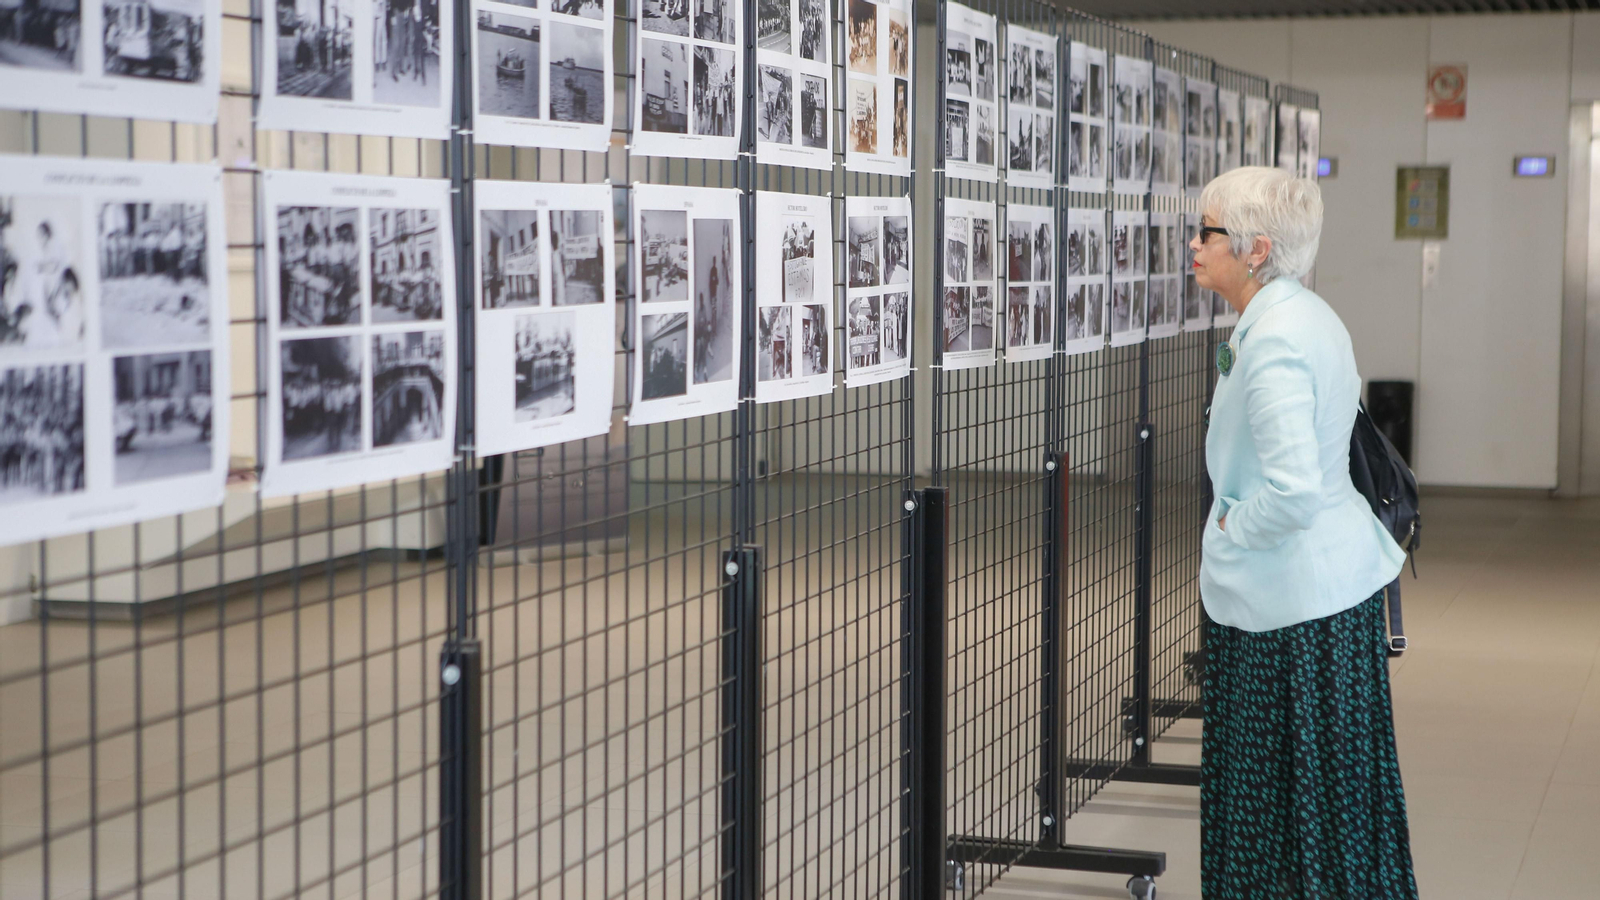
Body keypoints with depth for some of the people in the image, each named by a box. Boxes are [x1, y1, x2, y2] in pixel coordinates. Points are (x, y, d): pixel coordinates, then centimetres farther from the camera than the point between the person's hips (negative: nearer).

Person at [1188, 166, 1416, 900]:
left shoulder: (1274, 343, -23)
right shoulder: (1310, 317, 9)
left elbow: (1294, 493, -31)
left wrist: (1231, 529, -13)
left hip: (1290, 598, -10)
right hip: (1340, 572, 10)